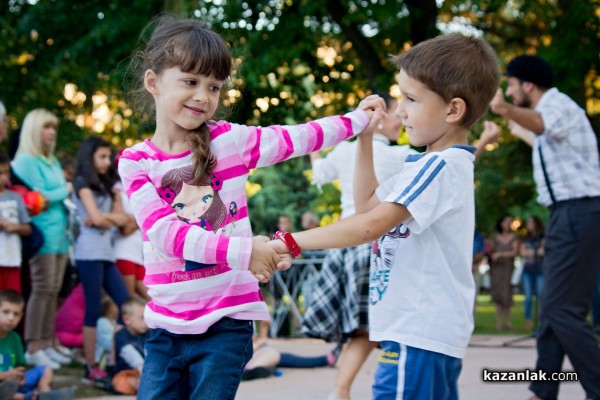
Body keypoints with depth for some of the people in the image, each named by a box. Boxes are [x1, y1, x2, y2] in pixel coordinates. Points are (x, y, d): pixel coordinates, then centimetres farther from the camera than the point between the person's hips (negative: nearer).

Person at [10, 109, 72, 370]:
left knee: (53, 291, 7)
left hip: (59, 233, 8)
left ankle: (47, 344, 13)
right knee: (42, 289, -9)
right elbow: (38, 197, -13)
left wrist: (54, 194, -3)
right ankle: (33, 348, -6)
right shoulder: (26, 161, -7)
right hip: (42, 233, -8)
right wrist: (65, 190, 1)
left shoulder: (53, 162, 19)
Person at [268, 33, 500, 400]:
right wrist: (364, 138, 17)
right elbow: (368, 204, 24)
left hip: (419, 335, -11)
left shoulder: (442, 166, -16)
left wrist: (288, 243, -23)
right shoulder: (436, 164, 16)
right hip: (433, 331, 11)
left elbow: (371, 225, -25)